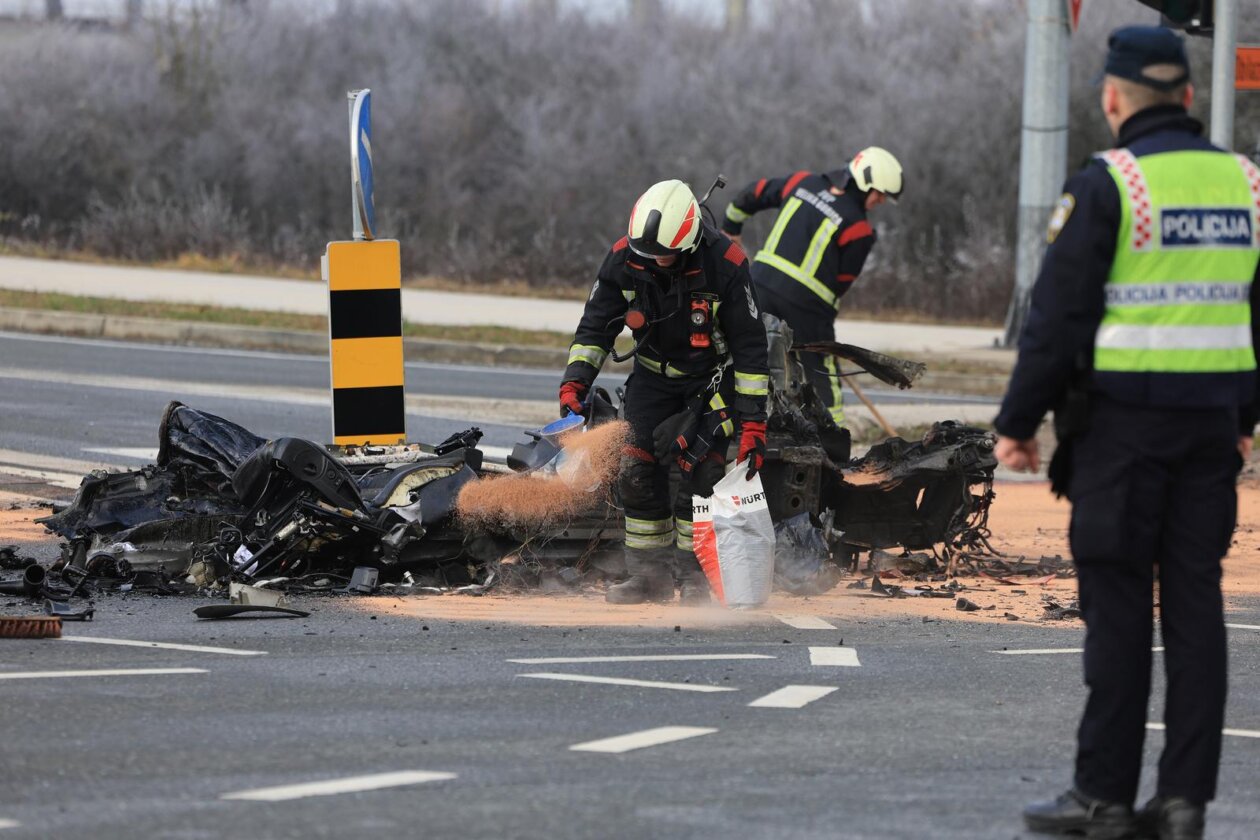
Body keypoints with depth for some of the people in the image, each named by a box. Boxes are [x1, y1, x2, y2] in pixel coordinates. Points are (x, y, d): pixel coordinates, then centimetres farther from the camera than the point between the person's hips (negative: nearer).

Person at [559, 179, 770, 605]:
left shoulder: (725, 266, -27)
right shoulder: (625, 258, -17)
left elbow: (750, 346, -20)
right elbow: (596, 323, -4)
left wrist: (753, 422, -21)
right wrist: (574, 382, -16)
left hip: (712, 375, -4)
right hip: (654, 374, 4)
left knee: (699, 469, -19)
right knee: (638, 472, -5)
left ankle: (694, 573, -8)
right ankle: (649, 572, 5)